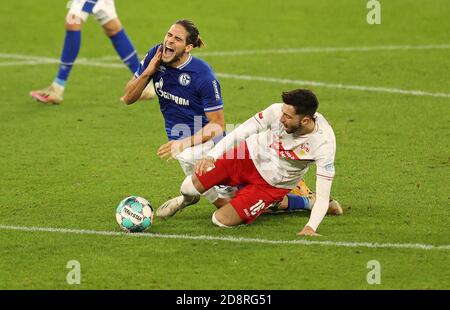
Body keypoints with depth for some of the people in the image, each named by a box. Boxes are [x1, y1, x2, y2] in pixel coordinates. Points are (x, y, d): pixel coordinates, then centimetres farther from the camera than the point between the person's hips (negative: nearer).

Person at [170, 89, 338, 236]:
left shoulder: (324, 142, -32)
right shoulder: (277, 111, -25)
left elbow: (323, 193, -31)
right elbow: (240, 132, -15)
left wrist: (310, 228, -42)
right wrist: (211, 155, -26)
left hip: (273, 185, -2)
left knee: (221, 220, -11)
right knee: (190, 187, -8)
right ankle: (186, 198, 30)